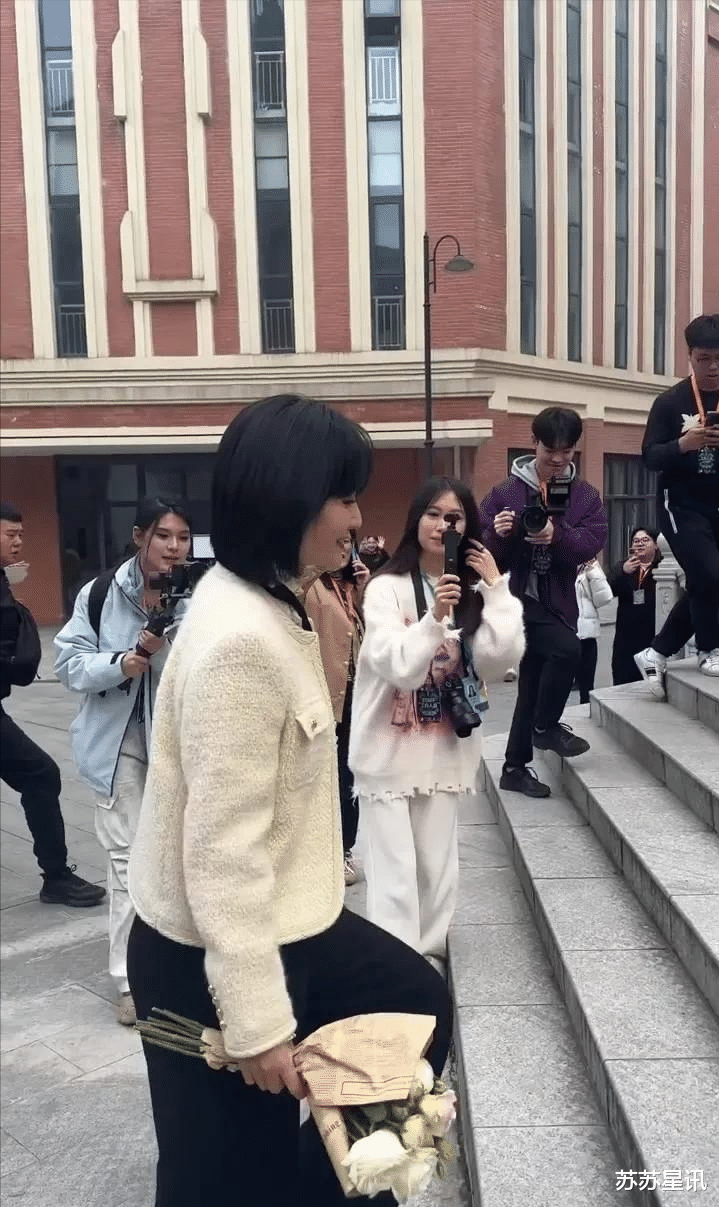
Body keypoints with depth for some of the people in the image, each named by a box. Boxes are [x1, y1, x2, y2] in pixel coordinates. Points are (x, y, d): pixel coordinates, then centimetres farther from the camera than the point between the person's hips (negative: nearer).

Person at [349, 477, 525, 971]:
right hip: (389, 749, -5)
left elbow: (499, 660, -7)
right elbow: (396, 666, -19)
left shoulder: (474, 591, 5)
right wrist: (434, 619, -32)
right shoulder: (387, 587, -11)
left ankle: (428, 955, 33)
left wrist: (497, 589, -10)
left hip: (444, 749, 5)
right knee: (395, 872, -2)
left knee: (438, 867, 16)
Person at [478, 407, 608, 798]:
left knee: (532, 686, 12)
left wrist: (557, 536, -29)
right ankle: (546, 727, -4)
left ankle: (515, 768, 27)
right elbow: (481, 548, -4)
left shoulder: (585, 496, 5)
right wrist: (498, 535, -27)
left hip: (556, 602, 5)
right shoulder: (506, 491, -2)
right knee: (567, 648, -27)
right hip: (514, 597, -4)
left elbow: (593, 542, -11)